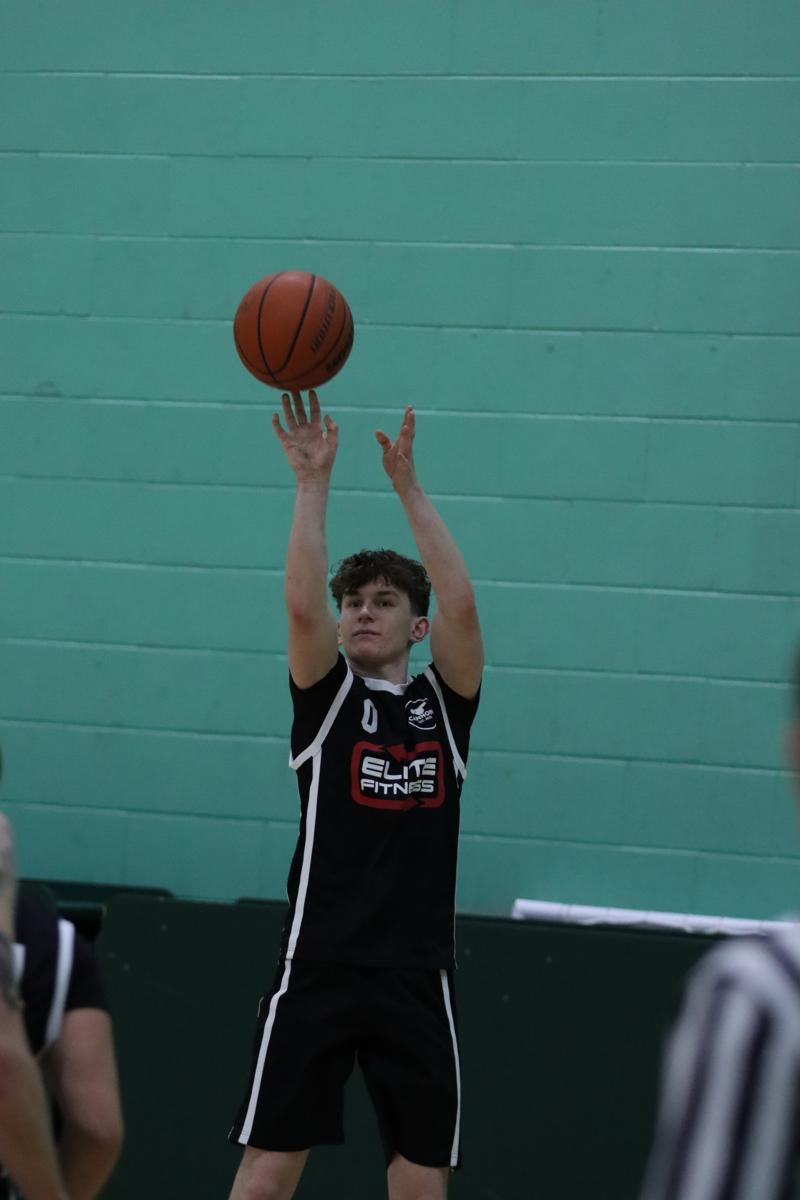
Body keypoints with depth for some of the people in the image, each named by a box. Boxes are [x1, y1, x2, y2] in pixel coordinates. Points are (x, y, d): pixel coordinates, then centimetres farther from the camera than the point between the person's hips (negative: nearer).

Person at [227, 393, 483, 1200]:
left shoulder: (444, 705, 10)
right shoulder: (326, 698, 6)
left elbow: (459, 603, -6)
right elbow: (300, 602, -11)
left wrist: (407, 487, -7)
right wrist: (313, 481, -13)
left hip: (417, 979, 2)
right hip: (317, 970, -2)